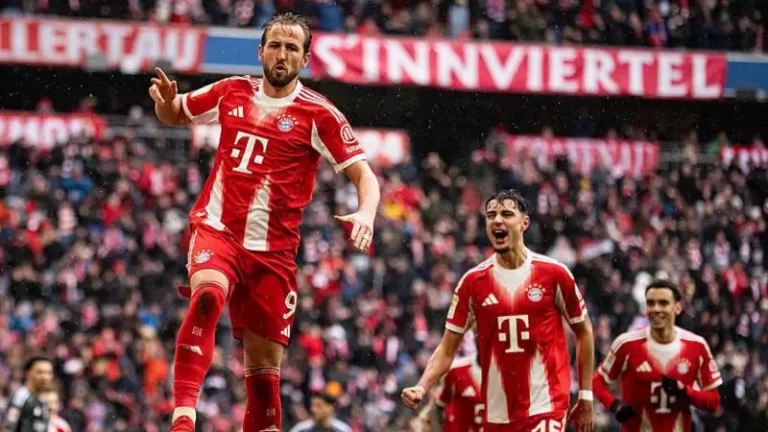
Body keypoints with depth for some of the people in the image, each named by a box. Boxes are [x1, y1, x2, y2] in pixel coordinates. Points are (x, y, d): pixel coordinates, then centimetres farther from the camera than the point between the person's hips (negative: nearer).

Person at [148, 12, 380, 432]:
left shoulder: (318, 114, -2)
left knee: (264, 364, 1)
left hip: (272, 248, 0)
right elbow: (176, 113, 24)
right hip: (216, 229, 0)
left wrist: (366, 213, -27)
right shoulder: (232, 92, 7)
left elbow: (363, 174, -5)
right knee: (208, 294, -32)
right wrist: (165, 102, -1)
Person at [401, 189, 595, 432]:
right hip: (497, 412, 3)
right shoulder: (473, 282, 3)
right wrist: (422, 387, -13)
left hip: (546, 406, -3)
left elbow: (583, 331, 9)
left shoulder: (554, 274, -3)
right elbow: (448, 349, 4)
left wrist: (586, 396, 7)